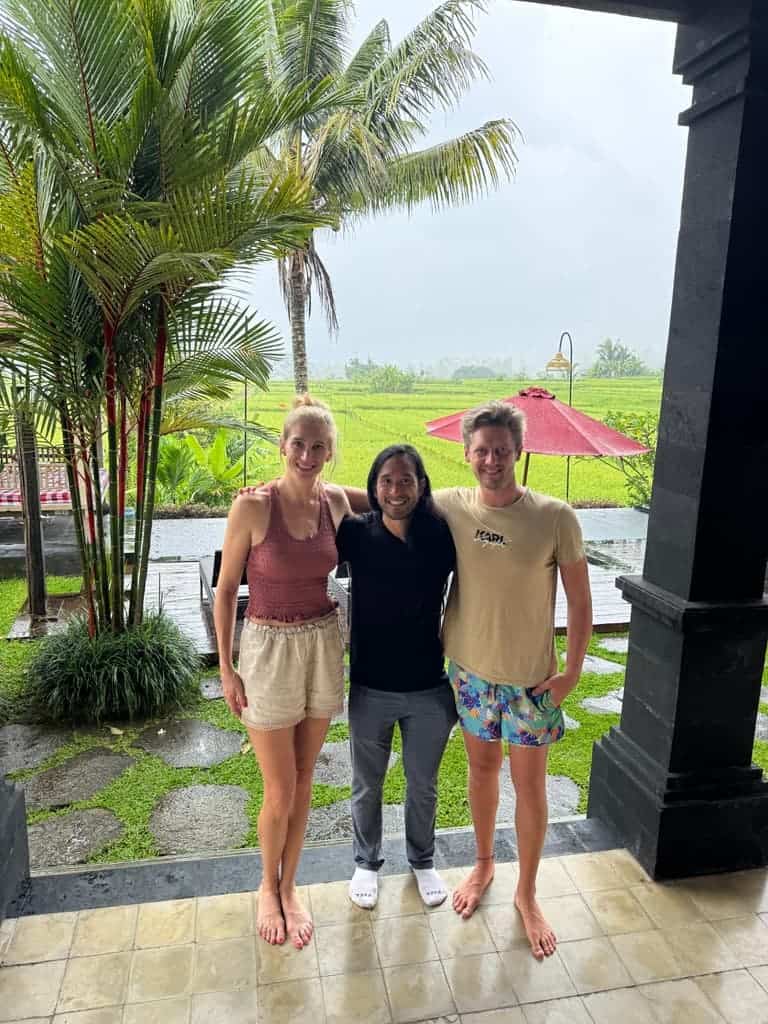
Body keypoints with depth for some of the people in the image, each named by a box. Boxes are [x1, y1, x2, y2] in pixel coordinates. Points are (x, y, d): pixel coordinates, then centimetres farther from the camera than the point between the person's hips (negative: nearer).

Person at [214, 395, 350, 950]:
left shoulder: (336, 500, -3)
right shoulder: (252, 506, -16)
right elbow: (226, 589, -7)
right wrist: (226, 667, -6)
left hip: (325, 645, 4)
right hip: (269, 649, -4)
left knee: (304, 780, 17)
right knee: (280, 791, 8)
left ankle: (290, 886, 39)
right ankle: (268, 887, 38)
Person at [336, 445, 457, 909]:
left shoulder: (442, 536, -11)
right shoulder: (356, 534, -13)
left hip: (429, 690, 1)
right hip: (371, 690, 0)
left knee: (423, 785, 22)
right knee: (367, 785, 20)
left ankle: (423, 861, 48)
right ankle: (367, 862, 47)